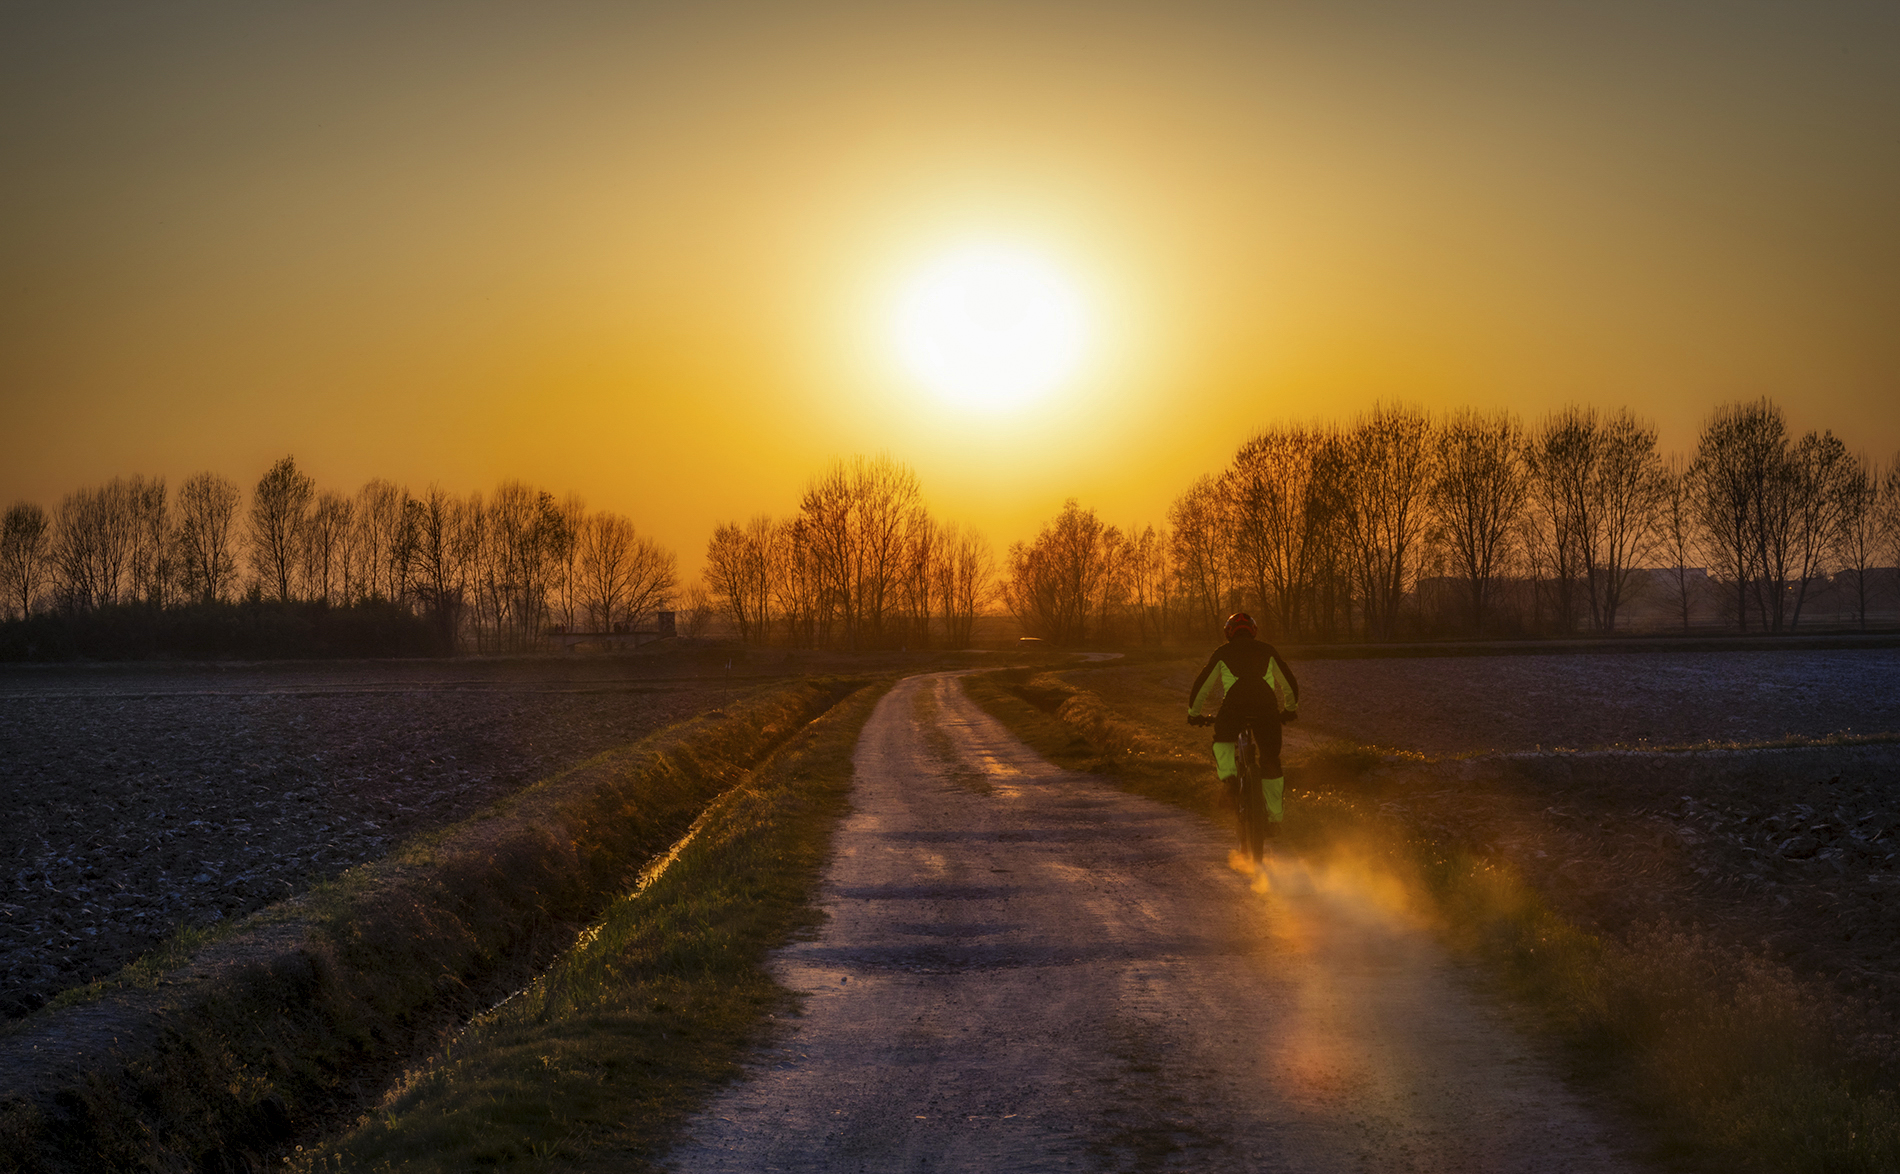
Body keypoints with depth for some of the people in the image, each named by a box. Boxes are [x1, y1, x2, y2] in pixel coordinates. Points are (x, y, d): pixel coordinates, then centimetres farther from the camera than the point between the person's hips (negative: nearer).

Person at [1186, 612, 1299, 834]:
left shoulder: (1222, 653, 22)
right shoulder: (1267, 650, 26)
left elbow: (1201, 686, 26)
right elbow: (1290, 683, 34)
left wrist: (1194, 713, 40)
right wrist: (1290, 708, 51)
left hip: (1234, 707, -2)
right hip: (1266, 707, 2)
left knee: (1222, 741, 24)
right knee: (1270, 761, 15)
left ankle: (1229, 777, -4)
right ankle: (1274, 815, 19)